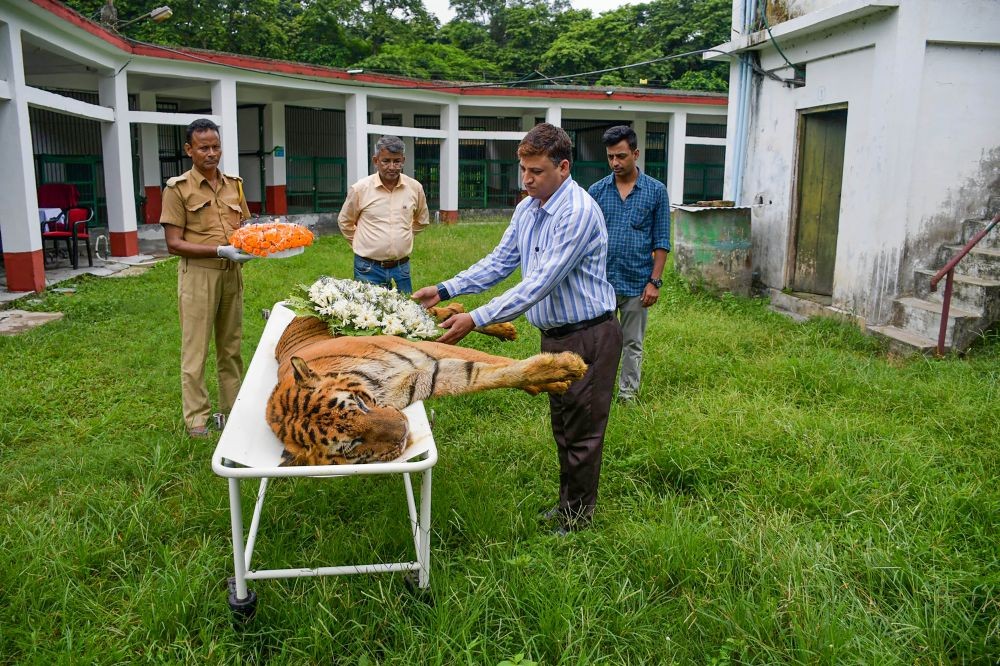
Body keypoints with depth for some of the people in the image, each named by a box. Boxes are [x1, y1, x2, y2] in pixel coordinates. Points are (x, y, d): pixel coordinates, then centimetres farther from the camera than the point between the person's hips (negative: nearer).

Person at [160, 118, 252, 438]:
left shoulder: (233, 184, 9)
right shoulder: (178, 188, -6)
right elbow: (174, 244, -10)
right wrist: (220, 251, -21)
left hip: (232, 273, 5)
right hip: (199, 274, -5)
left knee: (231, 345, 14)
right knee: (196, 349, 1)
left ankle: (232, 406, 26)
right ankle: (197, 417, 11)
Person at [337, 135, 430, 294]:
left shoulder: (415, 188, -1)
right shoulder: (359, 189, -7)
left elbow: (422, 221, 18)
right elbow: (345, 222, 8)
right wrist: (364, 245, 11)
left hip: (401, 268, 2)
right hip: (368, 269, -2)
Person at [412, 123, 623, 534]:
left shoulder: (578, 212, -24)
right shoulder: (527, 208, 4)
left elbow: (540, 283, -30)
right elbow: (500, 261, 11)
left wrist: (476, 320, -31)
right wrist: (444, 290, 0)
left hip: (589, 336, -9)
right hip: (554, 334, 9)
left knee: (582, 432, 5)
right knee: (562, 426, 20)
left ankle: (577, 520, 21)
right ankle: (567, 503, 37)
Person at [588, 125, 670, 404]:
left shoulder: (656, 191, -1)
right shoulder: (597, 190, 2)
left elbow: (661, 242, 0)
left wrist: (655, 281, -7)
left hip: (637, 283, -1)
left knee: (633, 344, 11)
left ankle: (628, 395, 24)